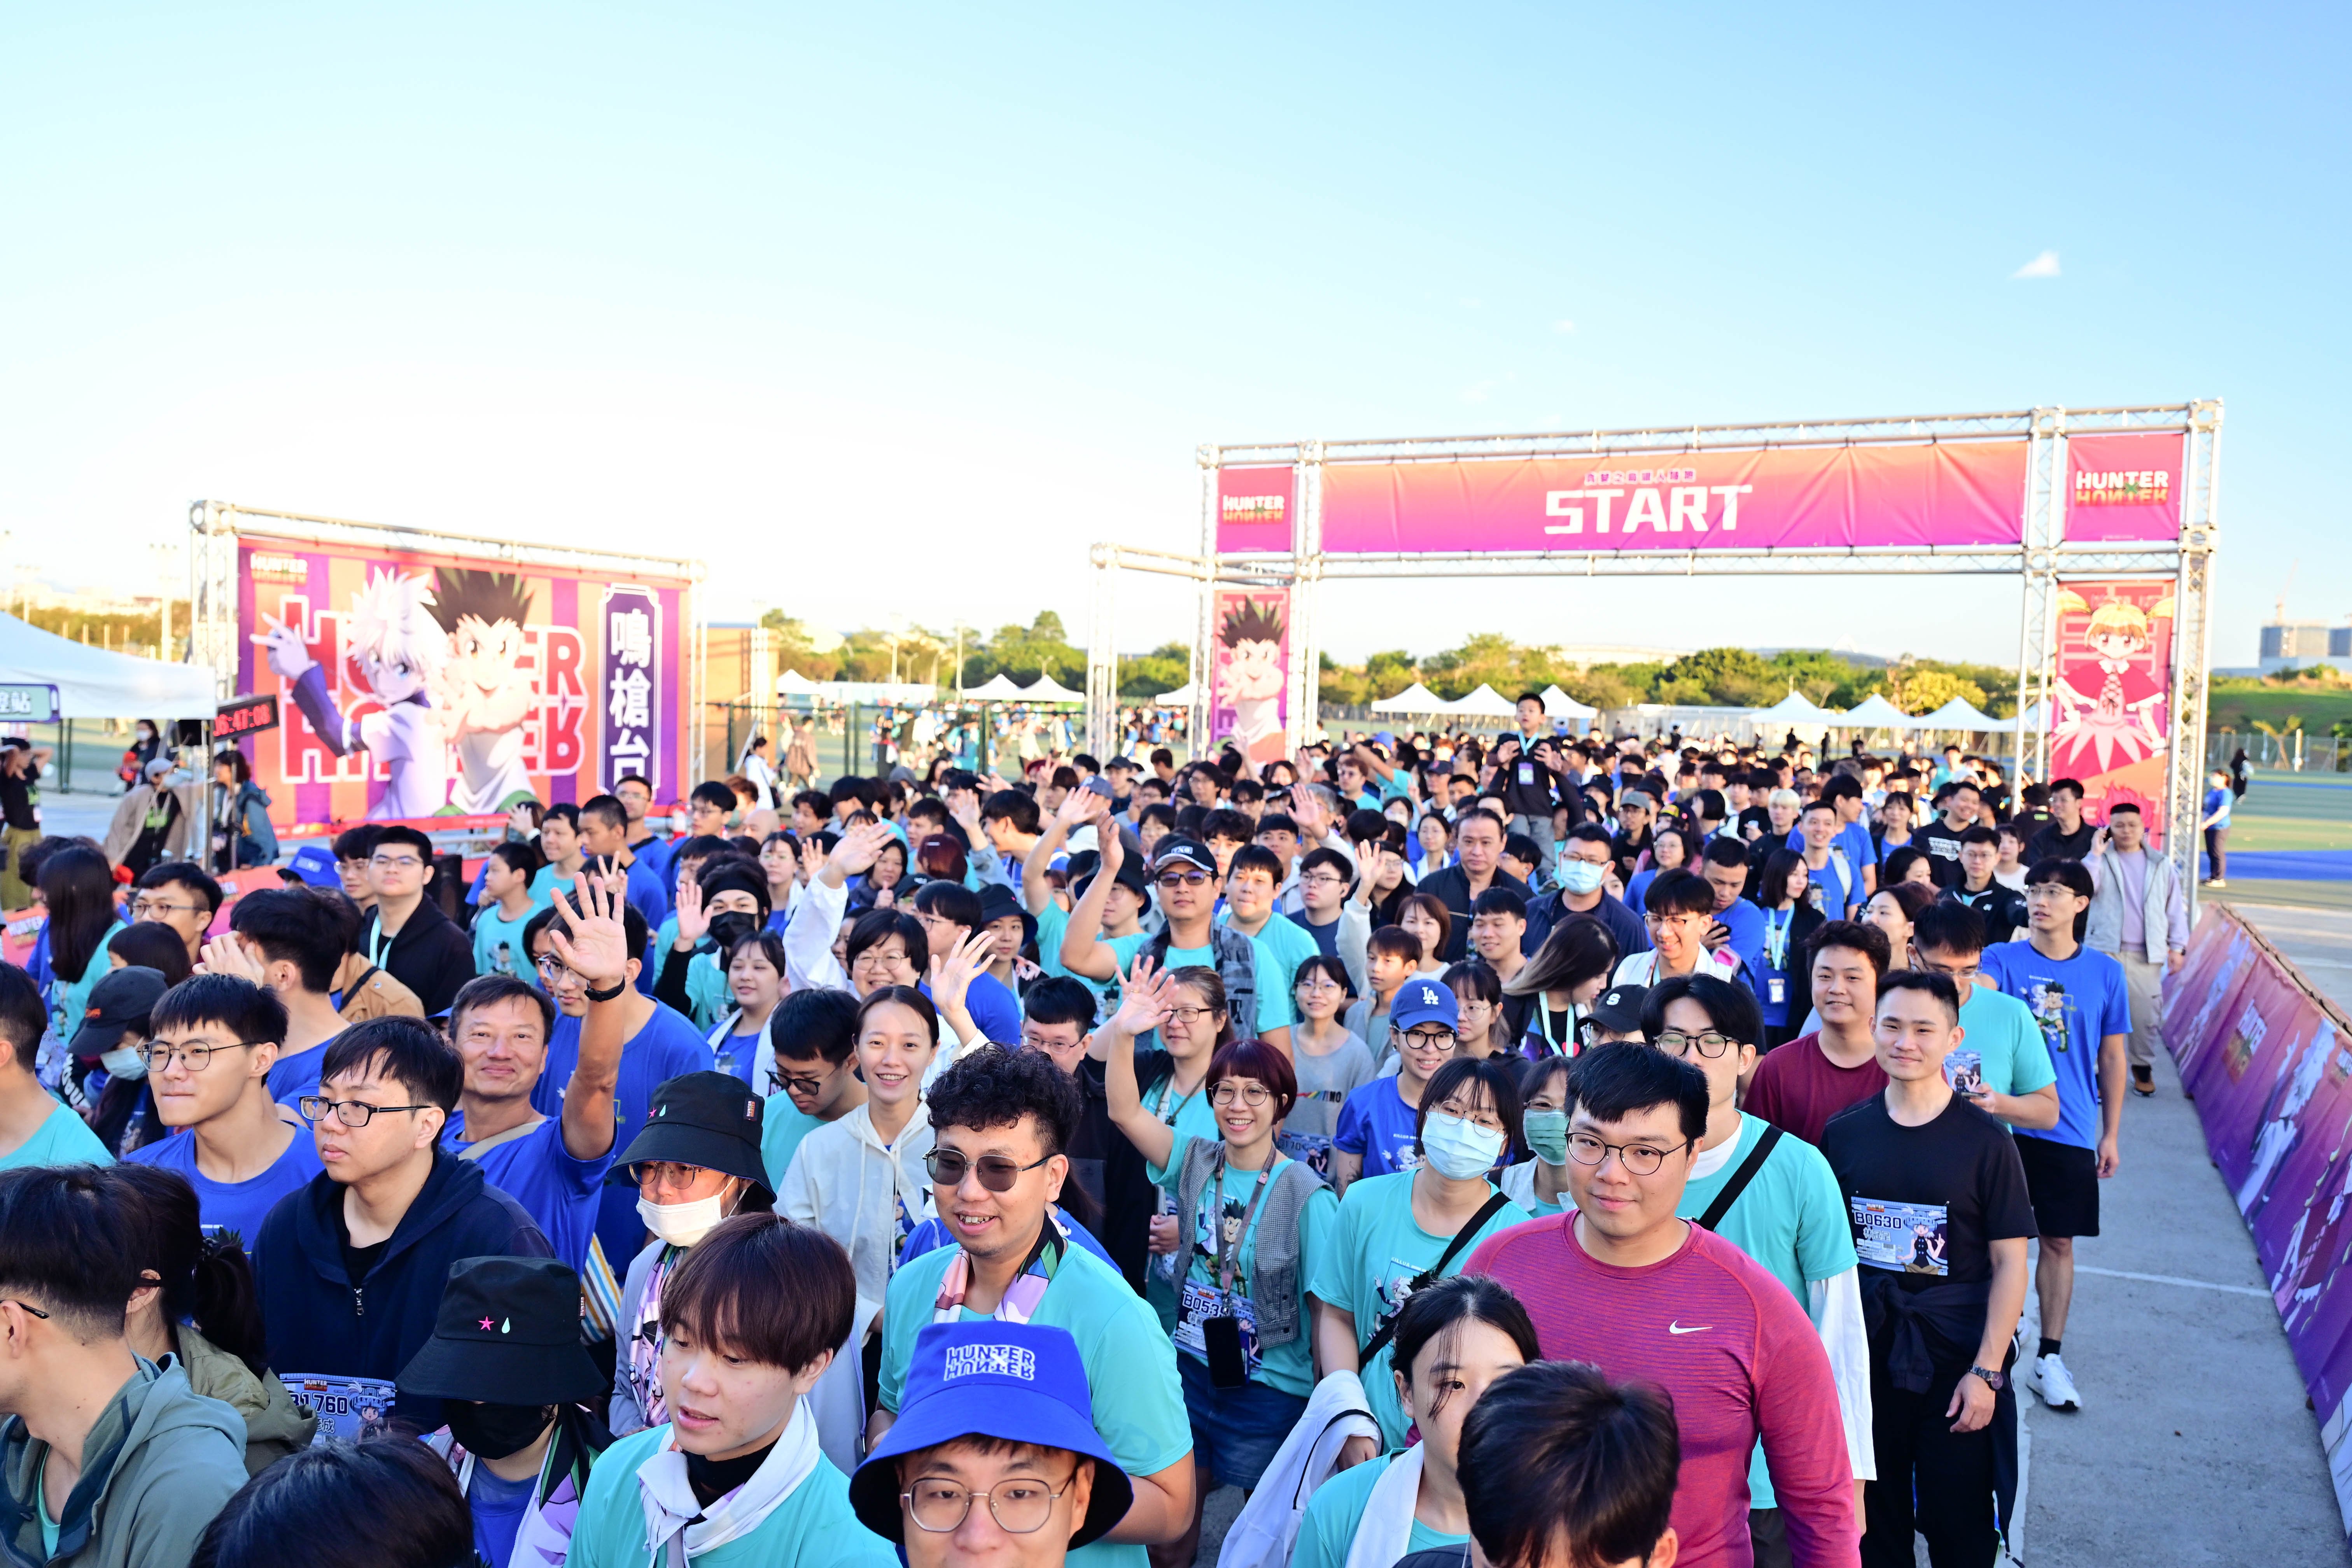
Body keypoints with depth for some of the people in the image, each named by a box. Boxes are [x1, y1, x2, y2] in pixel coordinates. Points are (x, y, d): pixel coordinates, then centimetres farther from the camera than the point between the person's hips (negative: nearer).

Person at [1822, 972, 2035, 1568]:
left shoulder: (1985, 1141, -7)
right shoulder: (1844, 1133, 0)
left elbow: (2009, 1263, -6)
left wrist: (1986, 1371, -10)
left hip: (1955, 1361, -2)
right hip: (1865, 1356, 2)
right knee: (1873, 1520, 13)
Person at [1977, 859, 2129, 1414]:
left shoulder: (2106, 973, 3)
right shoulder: (2002, 960, -1)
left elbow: (2112, 1058, 9)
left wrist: (2111, 1134, 10)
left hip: (2070, 1132, 2)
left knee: (2058, 1241, 8)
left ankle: (2050, 1358, 20)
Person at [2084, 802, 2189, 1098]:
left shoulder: (2161, 866, 10)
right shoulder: (2101, 860, 5)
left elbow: (2175, 909, 13)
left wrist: (2177, 947, 8)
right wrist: (2095, 855, -12)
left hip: (2146, 954, 2)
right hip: (2105, 950, -2)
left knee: (2146, 1013, 3)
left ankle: (2143, 1068, 22)